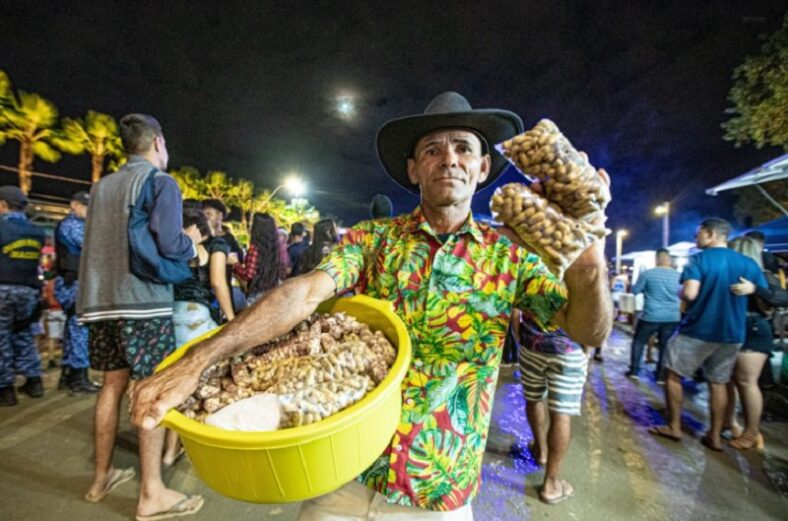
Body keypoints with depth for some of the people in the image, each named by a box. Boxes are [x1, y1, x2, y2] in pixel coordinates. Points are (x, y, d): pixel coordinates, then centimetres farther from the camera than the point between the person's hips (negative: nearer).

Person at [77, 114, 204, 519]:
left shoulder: (102, 186, 15)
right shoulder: (161, 182, -5)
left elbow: (109, 242, 19)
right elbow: (169, 245, -16)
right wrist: (192, 243, 5)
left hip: (101, 301, 7)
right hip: (143, 302, -7)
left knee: (112, 384, 17)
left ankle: (102, 477, 30)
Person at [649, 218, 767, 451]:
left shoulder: (699, 259, -13)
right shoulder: (749, 264, 5)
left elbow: (689, 293, -25)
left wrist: (679, 292, -4)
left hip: (697, 331, -6)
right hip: (732, 334, 6)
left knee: (673, 375, 9)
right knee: (718, 382, 16)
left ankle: (674, 427, 16)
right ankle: (714, 436, 22)